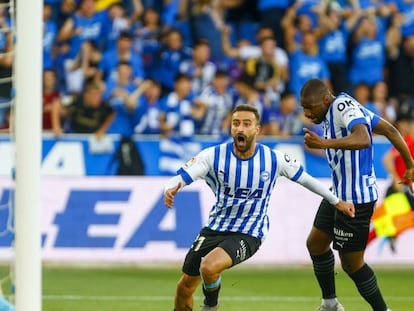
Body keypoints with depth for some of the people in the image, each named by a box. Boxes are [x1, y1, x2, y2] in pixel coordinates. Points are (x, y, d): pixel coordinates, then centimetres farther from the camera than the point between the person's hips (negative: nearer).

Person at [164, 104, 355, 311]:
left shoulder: (274, 159, -10)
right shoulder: (213, 156, -12)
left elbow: (305, 178, 5)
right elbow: (181, 177, -20)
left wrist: (336, 202, 12)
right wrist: (171, 189, -44)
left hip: (248, 234, -3)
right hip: (215, 228, 3)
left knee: (209, 267, -29)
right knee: (185, 288, 4)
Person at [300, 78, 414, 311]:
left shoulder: (343, 105, -20)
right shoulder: (338, 110, 8)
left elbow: (362, 139, -39)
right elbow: (390, 130, 14)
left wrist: (325, 143, -50)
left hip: (356, 198, -11)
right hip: (339, 193, 11)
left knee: (352, 263, -4)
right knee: (316, 244, 18)